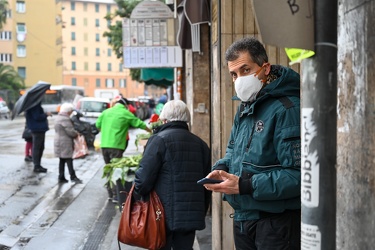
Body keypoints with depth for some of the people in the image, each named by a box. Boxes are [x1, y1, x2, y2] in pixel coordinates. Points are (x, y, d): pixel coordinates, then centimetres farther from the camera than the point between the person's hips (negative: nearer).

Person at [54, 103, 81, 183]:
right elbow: (70, 131, -21)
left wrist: (74, 133, 12)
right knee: (69, 160, -6)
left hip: (59, 142, 10)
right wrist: (77, 134, -1)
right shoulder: (65, 119, -19)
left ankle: (61, 177, 15)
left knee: (62, 161, 12)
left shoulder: (58, 118, 15)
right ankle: (73, 176, -4)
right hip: (65, 144, -10)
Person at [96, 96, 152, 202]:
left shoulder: (106, 112, 11)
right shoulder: (126, 113, -1)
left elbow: (98, 124, 18)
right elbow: (139, 123, 8)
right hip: (116, 145, -5)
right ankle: (116, 195, -3)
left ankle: (110, 193, 22)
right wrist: (150, 131, 23)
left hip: (104, 145, 5)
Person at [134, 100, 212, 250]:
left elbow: (144, 177, -15)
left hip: (164, 215, -5)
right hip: (192, 215, 5)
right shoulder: (200, 144, 10)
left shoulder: (159, 139, -9)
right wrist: (201, 213, 22)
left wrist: (137, 194, 3)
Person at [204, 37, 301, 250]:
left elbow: (297, 174, -24)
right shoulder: (245, 107, 11)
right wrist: (221, 168, 1)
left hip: (277, 224, -8)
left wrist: (244, 185, -24)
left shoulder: (287, 109, -19)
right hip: (242, 217, 8)